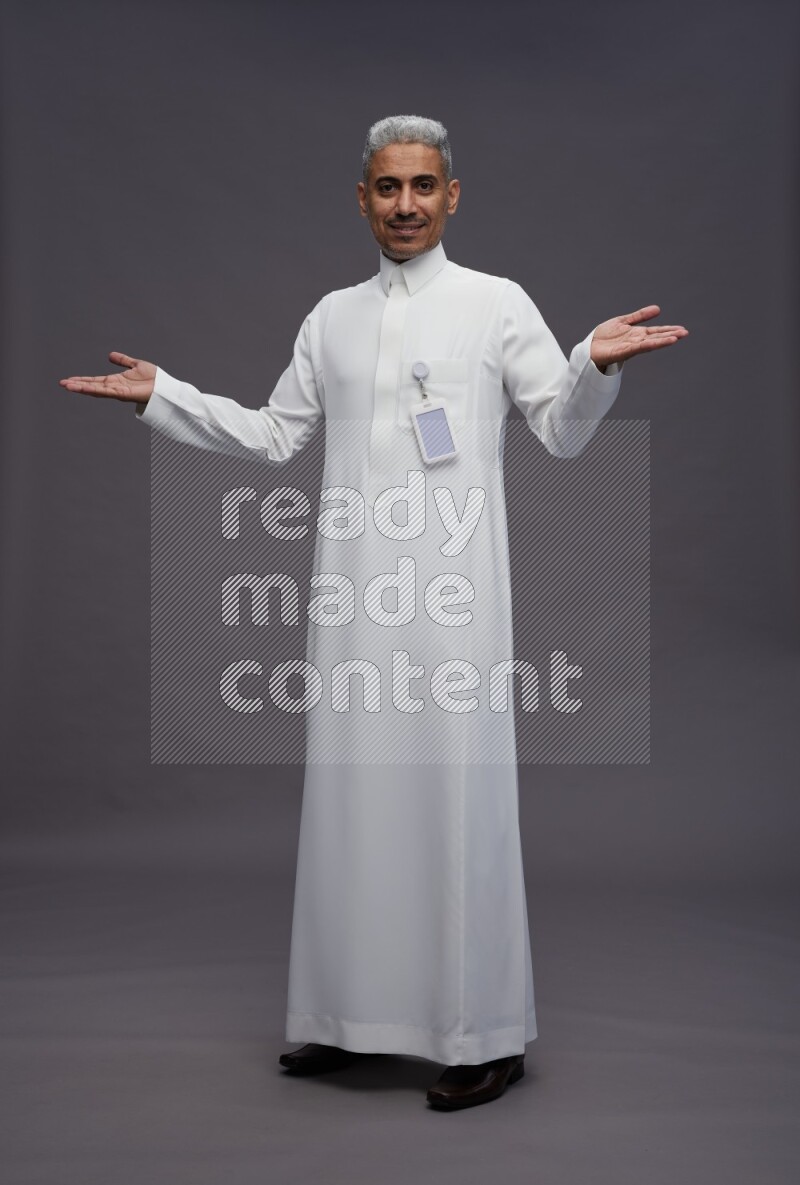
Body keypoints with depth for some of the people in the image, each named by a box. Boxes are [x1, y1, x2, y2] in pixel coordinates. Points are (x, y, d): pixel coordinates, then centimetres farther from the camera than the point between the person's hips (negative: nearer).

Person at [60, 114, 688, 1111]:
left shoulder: (497, 304, 5)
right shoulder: (332, 316, 16)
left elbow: (563, 432, 3)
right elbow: (273, 436, 20)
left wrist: (597, 365, -17)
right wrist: (160, 394, 16)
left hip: (452, 591, -4)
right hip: (355, 591, 4)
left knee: (457, 795, -3)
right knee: (352, 792, 7)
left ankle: (486, 1035, 9)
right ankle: (350, 1017, 21)